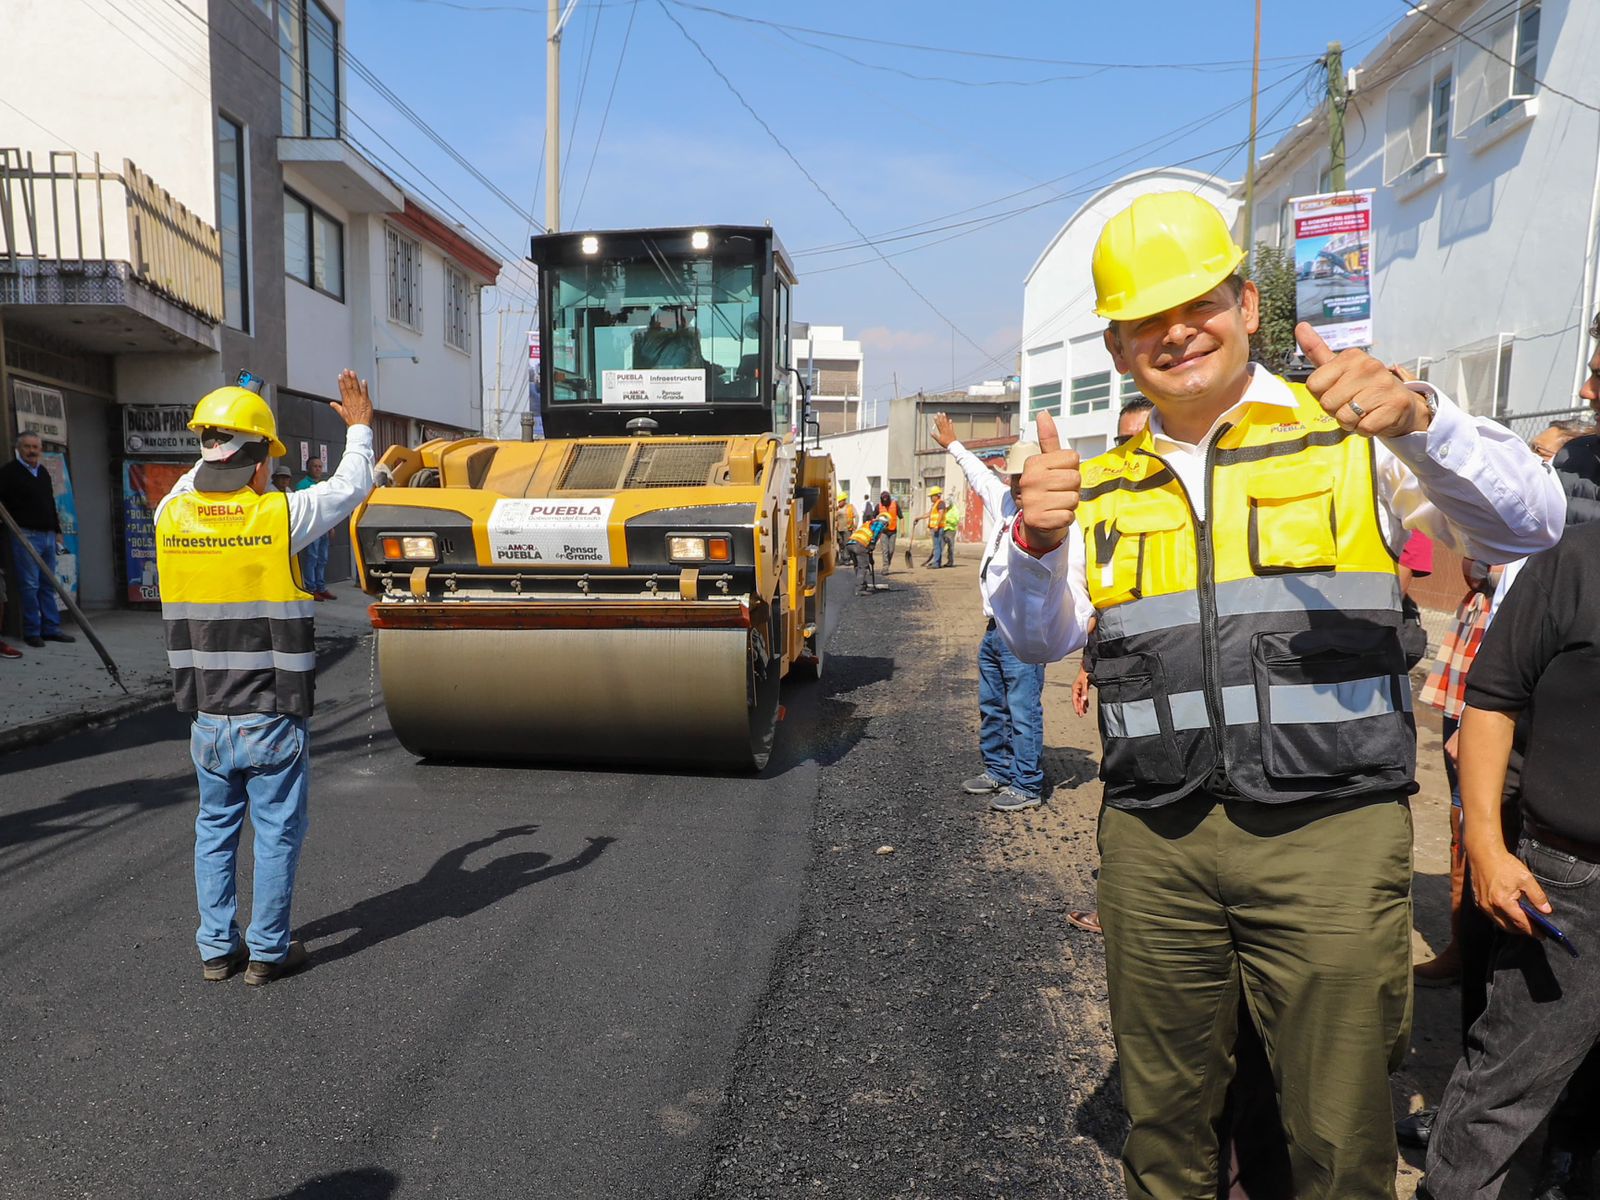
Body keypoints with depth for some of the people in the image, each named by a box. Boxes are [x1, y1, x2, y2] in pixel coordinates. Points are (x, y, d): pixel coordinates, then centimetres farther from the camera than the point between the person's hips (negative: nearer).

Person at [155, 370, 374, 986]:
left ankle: (216, 947, 27)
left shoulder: (171, 516, -3)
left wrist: (218, 451, 36)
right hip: (272, 721, -4)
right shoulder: (279, 515, -15)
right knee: (276, 836, 9)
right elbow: (350, 486, 2)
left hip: (208, 721, 4)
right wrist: (360, 428, 18)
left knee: (215, 831, 19)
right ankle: (267, 952, 18)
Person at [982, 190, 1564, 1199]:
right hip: (1154, 841, 3)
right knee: (1164, 1116, 17)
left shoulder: (1353, 440, 3)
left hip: (1330, 835, -2)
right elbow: (1039, 640, 5)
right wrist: (1036, 541, -15)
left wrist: (1418, 422, -23)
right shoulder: (1105, 489, 11)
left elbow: (1528, 526, -6)